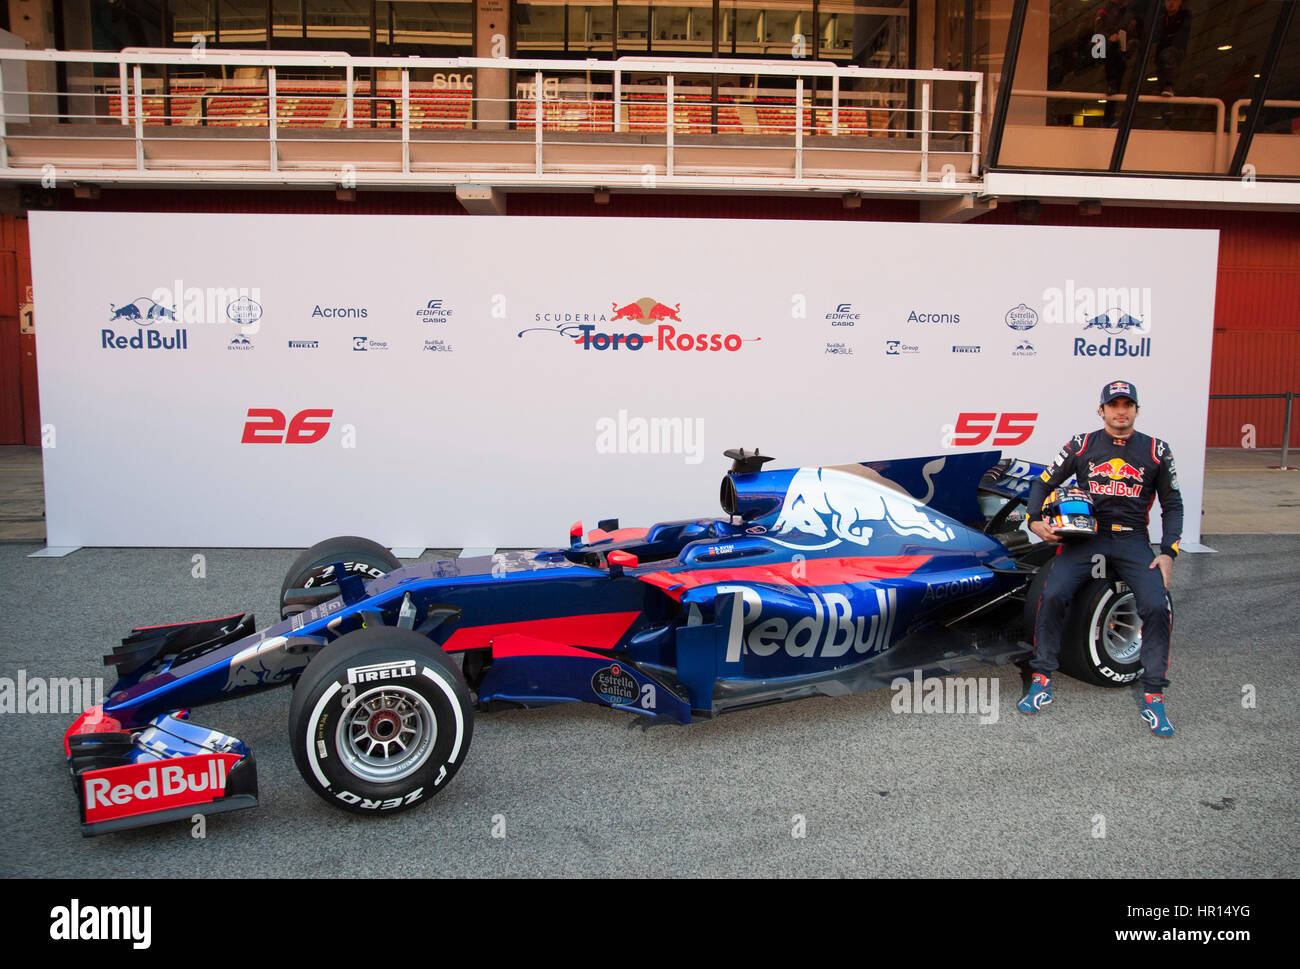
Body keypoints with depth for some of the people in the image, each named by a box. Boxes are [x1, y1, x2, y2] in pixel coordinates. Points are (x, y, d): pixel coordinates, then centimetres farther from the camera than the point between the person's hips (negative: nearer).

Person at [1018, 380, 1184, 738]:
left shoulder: (1155, 450, 7)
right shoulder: (1082, 445, 6)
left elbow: (1172, 505, 11)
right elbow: (1044, 482, 10)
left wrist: (1168, 552, -1)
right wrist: (1034, 520, -8)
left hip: (1132, 539, 1)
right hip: (1086, 534, 0)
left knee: (1156, 606, -21)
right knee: (1052, 595, -22)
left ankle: (1153, 698, -5)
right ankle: (1041, 682, -7)